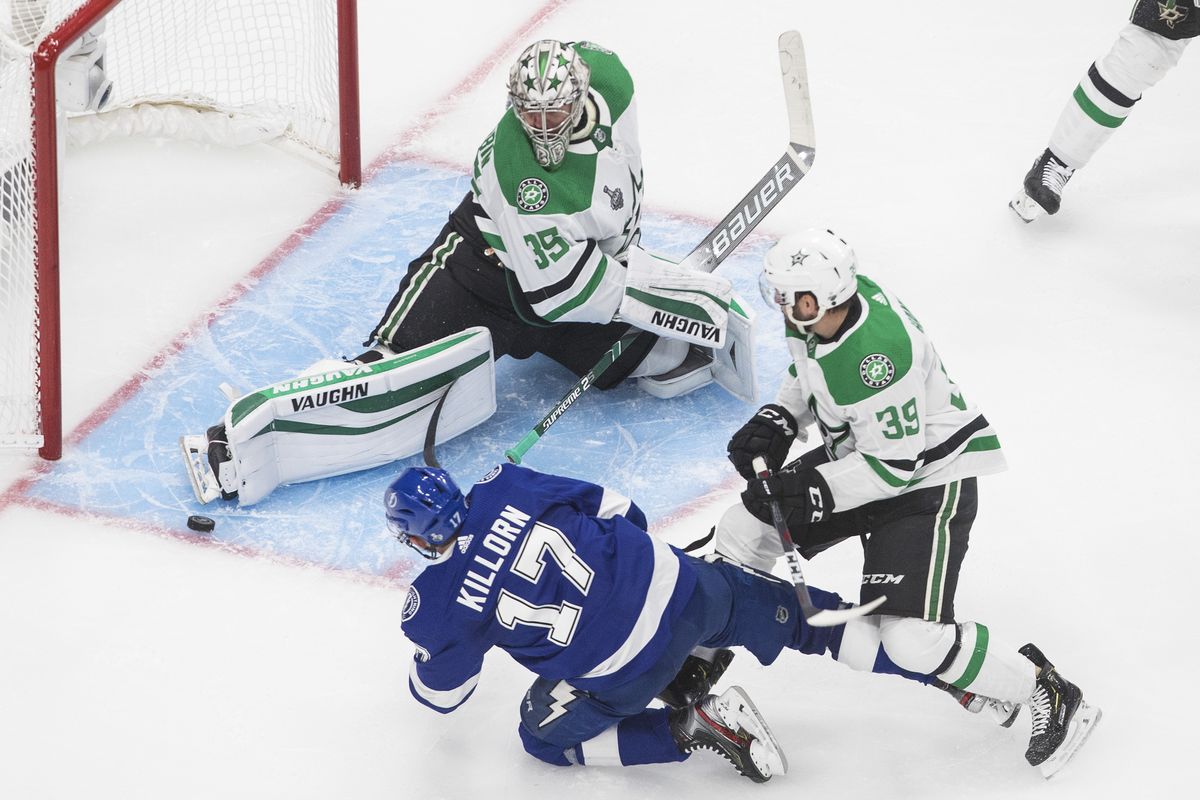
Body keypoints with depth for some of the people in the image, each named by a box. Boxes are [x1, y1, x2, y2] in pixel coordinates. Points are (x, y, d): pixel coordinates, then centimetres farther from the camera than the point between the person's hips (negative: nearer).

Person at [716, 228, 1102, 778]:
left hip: (929, 477, -10)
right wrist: (777, 422, -2)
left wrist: (811, 489, -27)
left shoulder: (877, 356, -36)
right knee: (747, 526, 10)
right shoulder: (821, 313, -10)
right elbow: (809, 374, 13)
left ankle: (1049, 694, -4)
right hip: (855, 455, 10)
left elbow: (894, 463, -28)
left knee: (911, 638, -20)